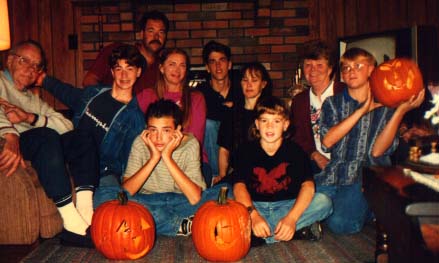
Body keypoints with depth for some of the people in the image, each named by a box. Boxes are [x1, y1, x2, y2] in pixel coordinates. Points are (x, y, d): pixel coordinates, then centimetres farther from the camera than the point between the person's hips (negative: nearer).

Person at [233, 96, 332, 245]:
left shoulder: (295, 151, -5)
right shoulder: (246, 150, -5)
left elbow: (308, 185, -19)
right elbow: (239, 185, -18)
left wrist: (291, 218, -34)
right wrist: (253, 215, -36)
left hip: (288, 205, 0)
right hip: (255, 206, 0)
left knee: (323, 201, -24)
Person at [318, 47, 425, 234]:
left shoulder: (386, 105, 7)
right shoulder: (332, 103, 12)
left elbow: (377, 151, -7)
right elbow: (327, 141, -8)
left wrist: (401, 111, -15)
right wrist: (362, 110, -12)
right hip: (335, 174, 3)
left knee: (340, 223, -26)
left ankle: (369, 209, 5)